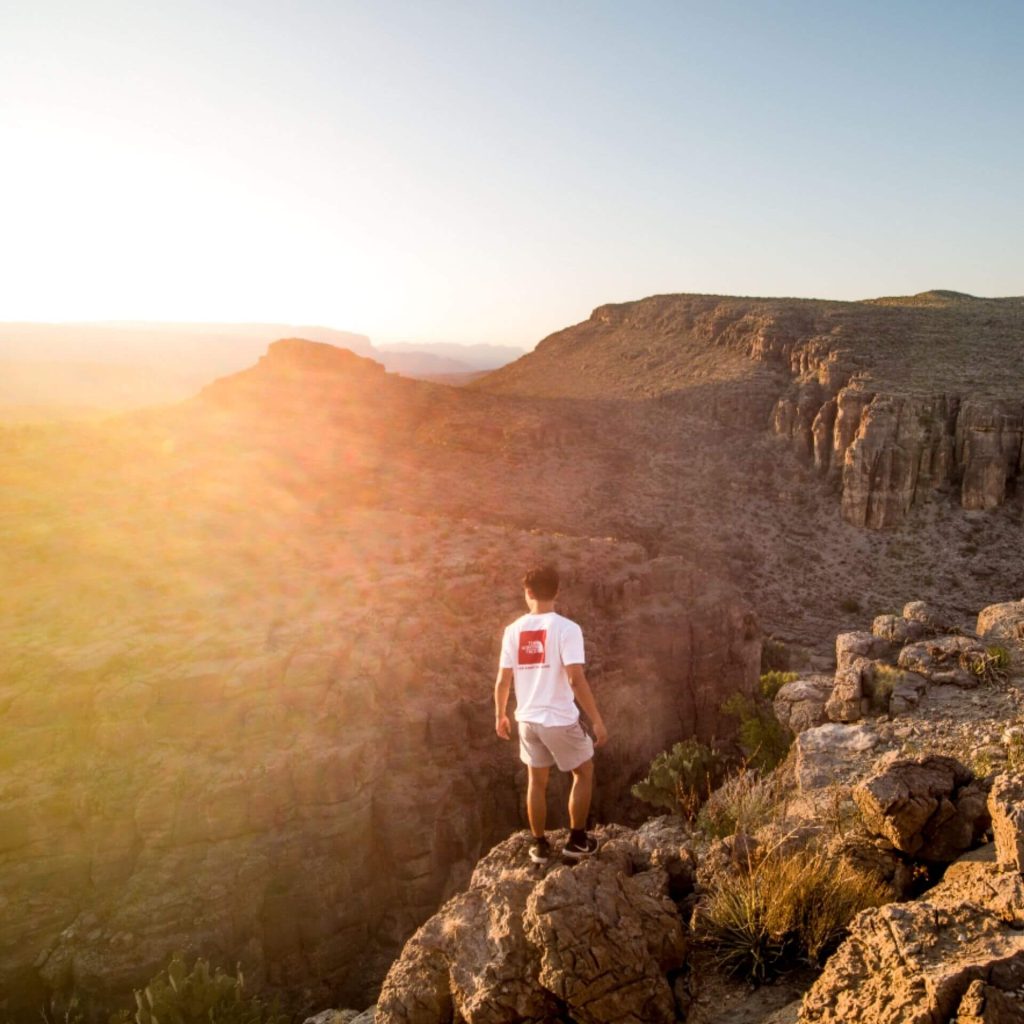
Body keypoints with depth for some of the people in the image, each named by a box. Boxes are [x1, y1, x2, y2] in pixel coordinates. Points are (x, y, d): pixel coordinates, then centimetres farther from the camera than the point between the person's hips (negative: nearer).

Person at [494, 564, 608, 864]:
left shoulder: (513, 630, -2)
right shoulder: (566, 628, -16)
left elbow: (502, 680, 0)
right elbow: (576, 679, -22)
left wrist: (500, 715, 16)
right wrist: (597, 721, -15)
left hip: (528, 719, 4)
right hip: (560, 720, -4)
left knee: (537, 781, 19)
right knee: (584, 772, 18)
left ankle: (540, 845, 28)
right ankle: (576, 841, 23)